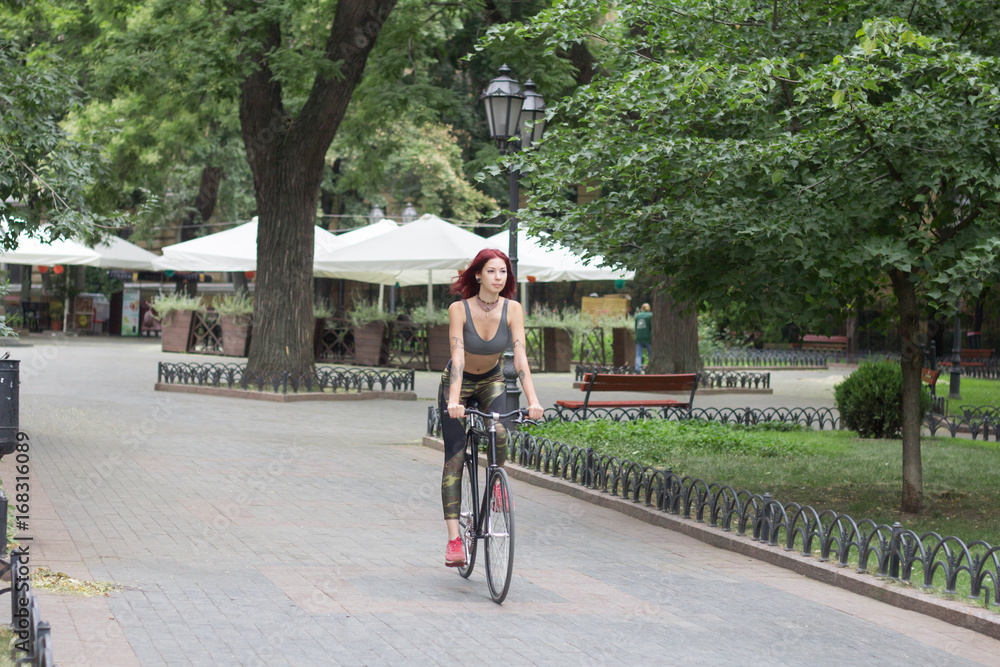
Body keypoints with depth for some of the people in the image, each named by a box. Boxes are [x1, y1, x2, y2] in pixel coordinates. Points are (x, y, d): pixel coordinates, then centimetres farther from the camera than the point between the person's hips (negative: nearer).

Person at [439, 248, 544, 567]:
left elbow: (520, 356, -25)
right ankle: (454, 540, -11)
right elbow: (457, 356, -32)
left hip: (491, 382, 2)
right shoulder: (459, 309, -24)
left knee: (500, 433, -29)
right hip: (458, 383, -1)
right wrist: (454, 401, -45)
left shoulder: (512, 309, -18)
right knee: (454, 457, -9)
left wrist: (533, 400, -36)